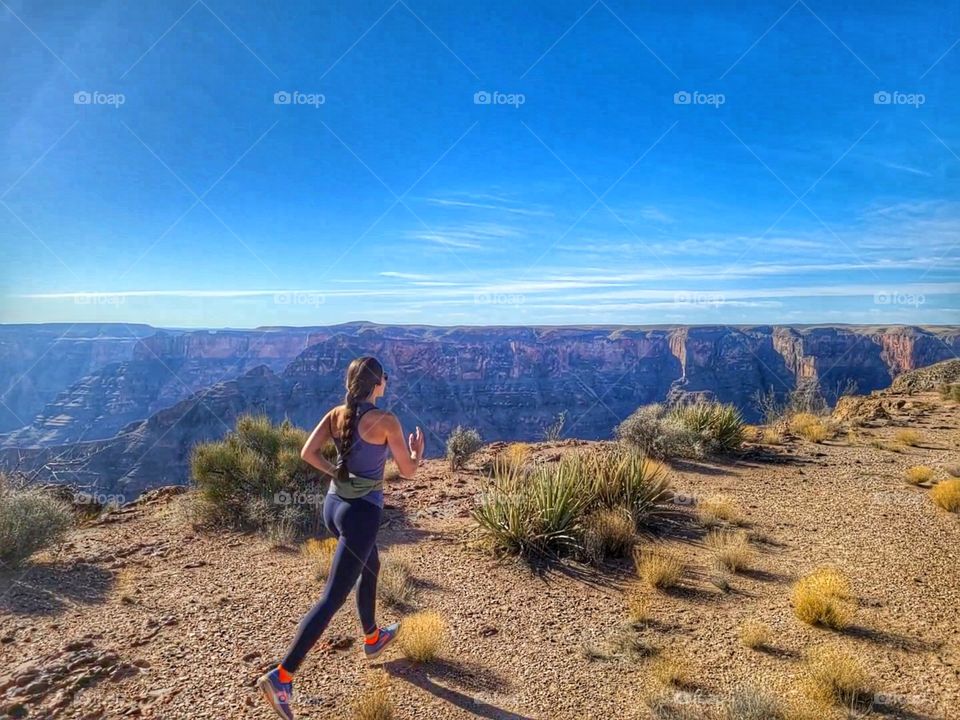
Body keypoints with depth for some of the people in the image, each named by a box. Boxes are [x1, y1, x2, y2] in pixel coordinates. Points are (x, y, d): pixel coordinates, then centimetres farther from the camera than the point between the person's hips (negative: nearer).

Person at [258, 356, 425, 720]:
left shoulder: (336, 414, 1)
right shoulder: (386, 420, -16)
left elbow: (307, 452, -4)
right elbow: (408, 471, -9)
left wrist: (336, 472, 10)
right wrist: (417, 451, 13)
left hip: (334, 504, 8)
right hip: (361, 513, -8)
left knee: (371, 568, 30)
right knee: (332, 598, -2)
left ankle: (373, 639, 47)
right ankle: (281, 676, -4)